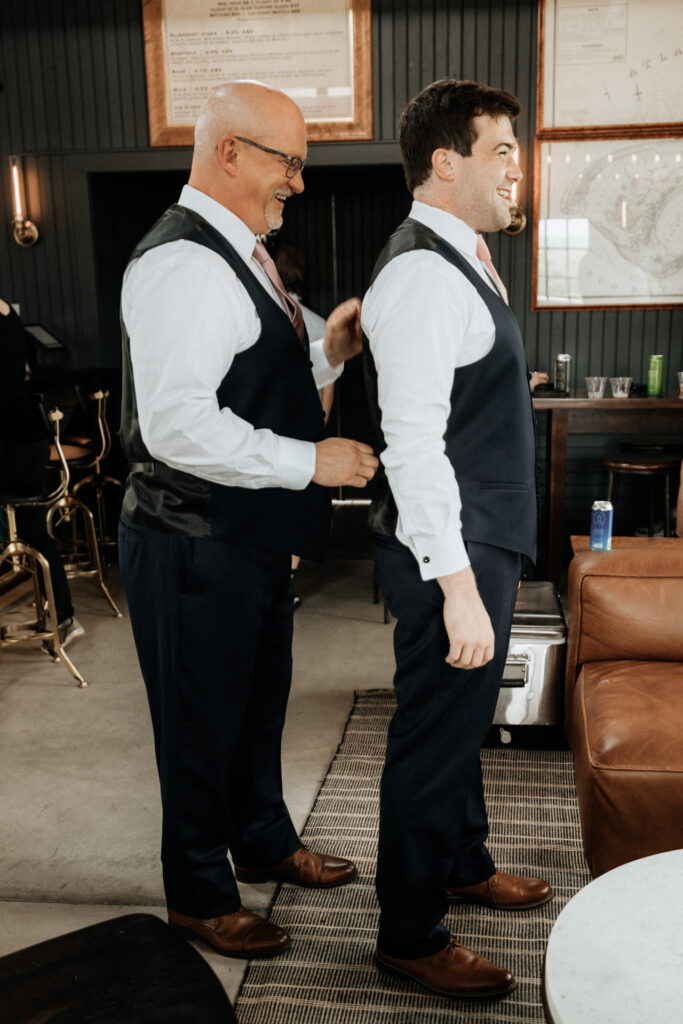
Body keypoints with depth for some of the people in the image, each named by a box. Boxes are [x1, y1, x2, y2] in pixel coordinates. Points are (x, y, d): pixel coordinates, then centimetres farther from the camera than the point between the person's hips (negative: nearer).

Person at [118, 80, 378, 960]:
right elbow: (178, 423, -29)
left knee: (259, 700, 23)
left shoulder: (237, 258, 14)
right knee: (202, 721, 8)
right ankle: (198, 896, 30)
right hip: (194, 546, -10)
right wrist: (311, 461, -23)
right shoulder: (185, 263, -21)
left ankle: (263, 842, 46)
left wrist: (326, 353, 3)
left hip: (251, 535, 10)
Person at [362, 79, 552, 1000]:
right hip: (452, 552, -10)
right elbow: (412, 444, -26)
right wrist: (459, 585, -26)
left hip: (486, 541, 10)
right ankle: (410, 936, 24)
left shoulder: (460, 262, 13)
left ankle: (463, 864, 46)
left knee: (462, 717, 24)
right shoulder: (425, 274, -20)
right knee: (435, 733, 4)